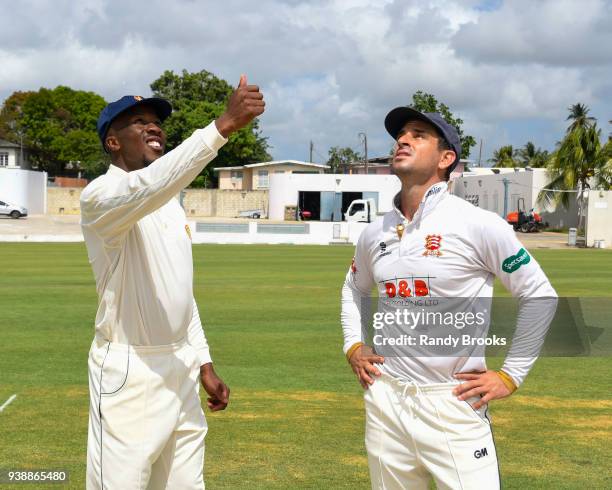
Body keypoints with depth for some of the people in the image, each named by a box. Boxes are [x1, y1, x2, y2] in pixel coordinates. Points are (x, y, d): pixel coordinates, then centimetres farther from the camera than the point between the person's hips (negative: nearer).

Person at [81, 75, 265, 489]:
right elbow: (148, 187, -35)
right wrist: (224, 125, -43)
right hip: (127, 370, -8)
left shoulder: (171, 204, 16)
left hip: (181, 366, 8)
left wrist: (204, 363, 16)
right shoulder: (101, 196, -12)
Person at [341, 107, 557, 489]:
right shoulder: (375, 232, 6)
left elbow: (540, 297, -5)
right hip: (384, 398, 5)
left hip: (454, 402, -5)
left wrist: (510, 375, -5)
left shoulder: (478, 224, -10)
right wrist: (353, 346, 12)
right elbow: (355, 289, 26)